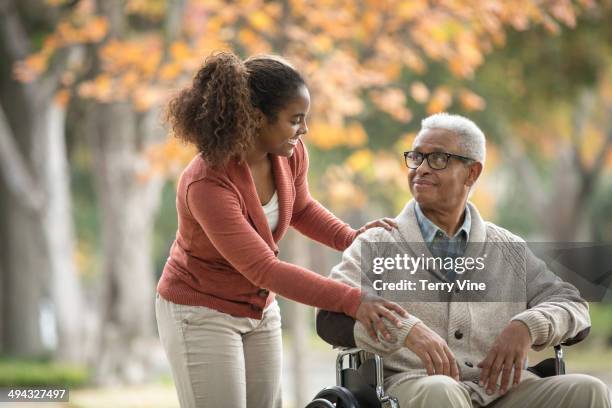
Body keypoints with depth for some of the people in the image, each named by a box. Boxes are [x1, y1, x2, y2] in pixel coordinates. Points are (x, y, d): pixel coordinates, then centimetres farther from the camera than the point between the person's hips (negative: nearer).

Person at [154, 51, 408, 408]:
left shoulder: (290, 153, -11)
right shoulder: (207, 185, -32)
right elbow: (264, 269, -32)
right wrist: (352, 301, -36)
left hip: (259, 309, 7)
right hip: (200, 312, -7)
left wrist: (350, 238, -7)